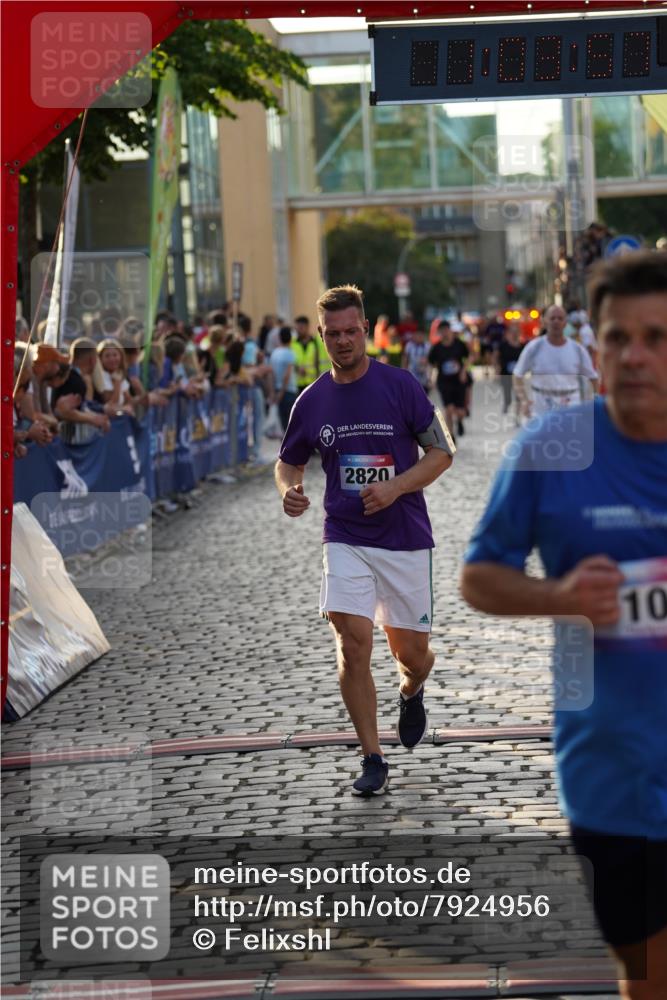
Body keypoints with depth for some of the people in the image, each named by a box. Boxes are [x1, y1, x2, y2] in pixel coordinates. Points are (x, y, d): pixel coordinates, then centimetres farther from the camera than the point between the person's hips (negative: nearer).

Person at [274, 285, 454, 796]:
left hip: (405, 539, -1)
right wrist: (289, 491, -7)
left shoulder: (400, 385, -6)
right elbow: (289, 462, 17)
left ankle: (411, 694, 45)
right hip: (346, 539, 1)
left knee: (411, 652, 7)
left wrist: (394, 487, -18)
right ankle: (372, 759, -2)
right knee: (353, 645, -12)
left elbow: (442, 451, -3)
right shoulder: (311, 402, 3)